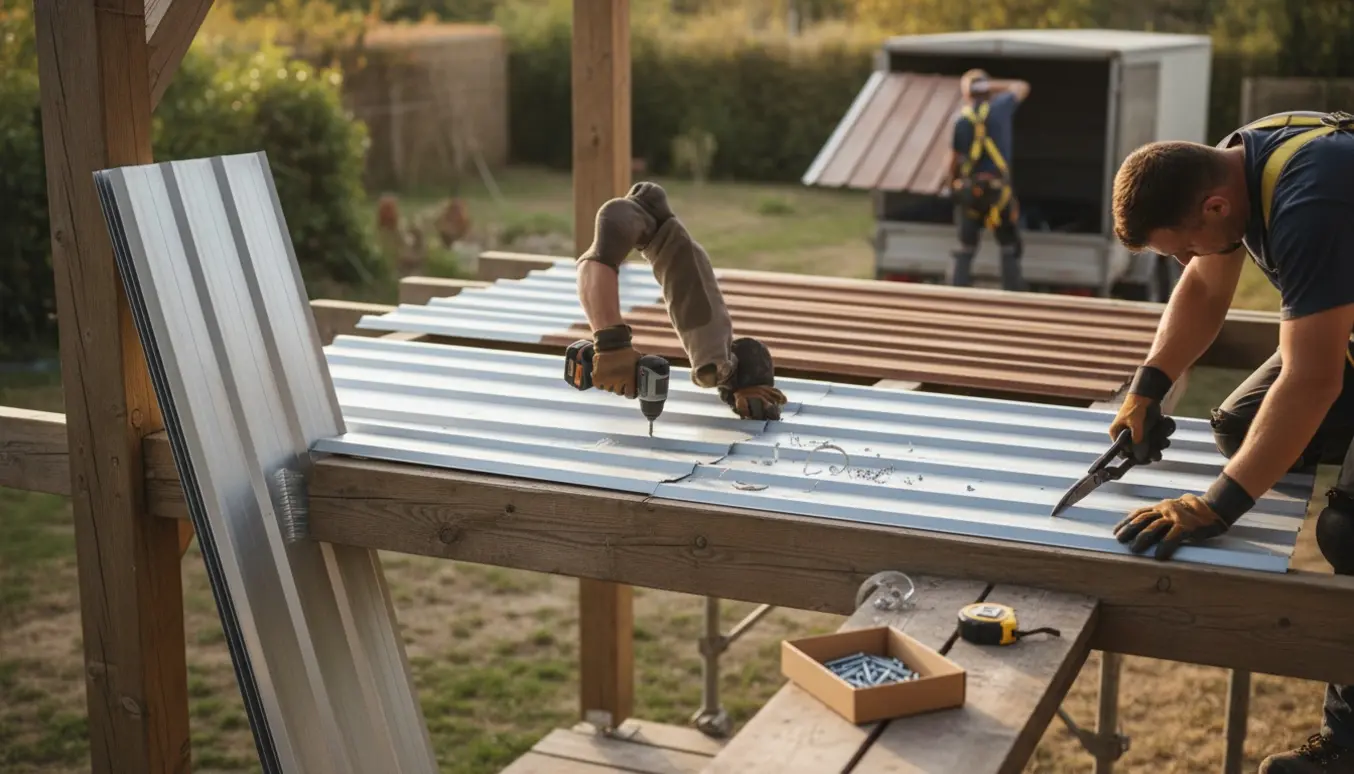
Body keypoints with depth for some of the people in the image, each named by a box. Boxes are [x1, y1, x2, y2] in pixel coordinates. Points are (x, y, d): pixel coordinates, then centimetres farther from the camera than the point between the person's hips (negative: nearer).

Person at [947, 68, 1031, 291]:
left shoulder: (961, 118, -1)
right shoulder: (1000, 107, -1)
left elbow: (954, 157, 2)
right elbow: (1022, 87, 19)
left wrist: (952, 183, 16)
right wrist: (993, 86, 19)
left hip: (969, 189, 1)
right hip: (999, 189, -1)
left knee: (966, 249, 10)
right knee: (1009, 248, 8)